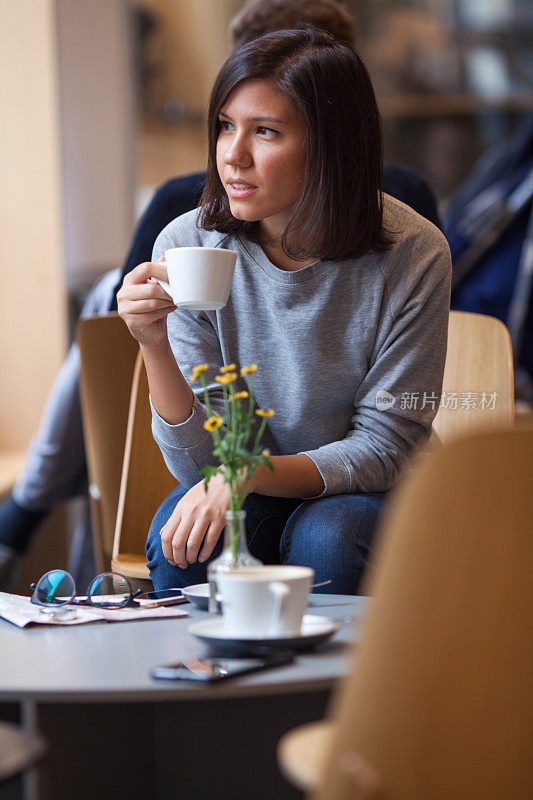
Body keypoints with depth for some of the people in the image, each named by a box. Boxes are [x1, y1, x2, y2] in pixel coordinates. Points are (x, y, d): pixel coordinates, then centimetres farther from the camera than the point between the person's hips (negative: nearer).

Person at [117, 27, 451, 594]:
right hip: (249, 494, 1)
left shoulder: (413, 256, -18)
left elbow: (383, 449, -14)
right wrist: (155, 348, -31)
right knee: (182, 539, -29)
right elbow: (198, 461, -13)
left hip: (362, 495, -1)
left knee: (323, 539, -32)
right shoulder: (187, 245, -12)